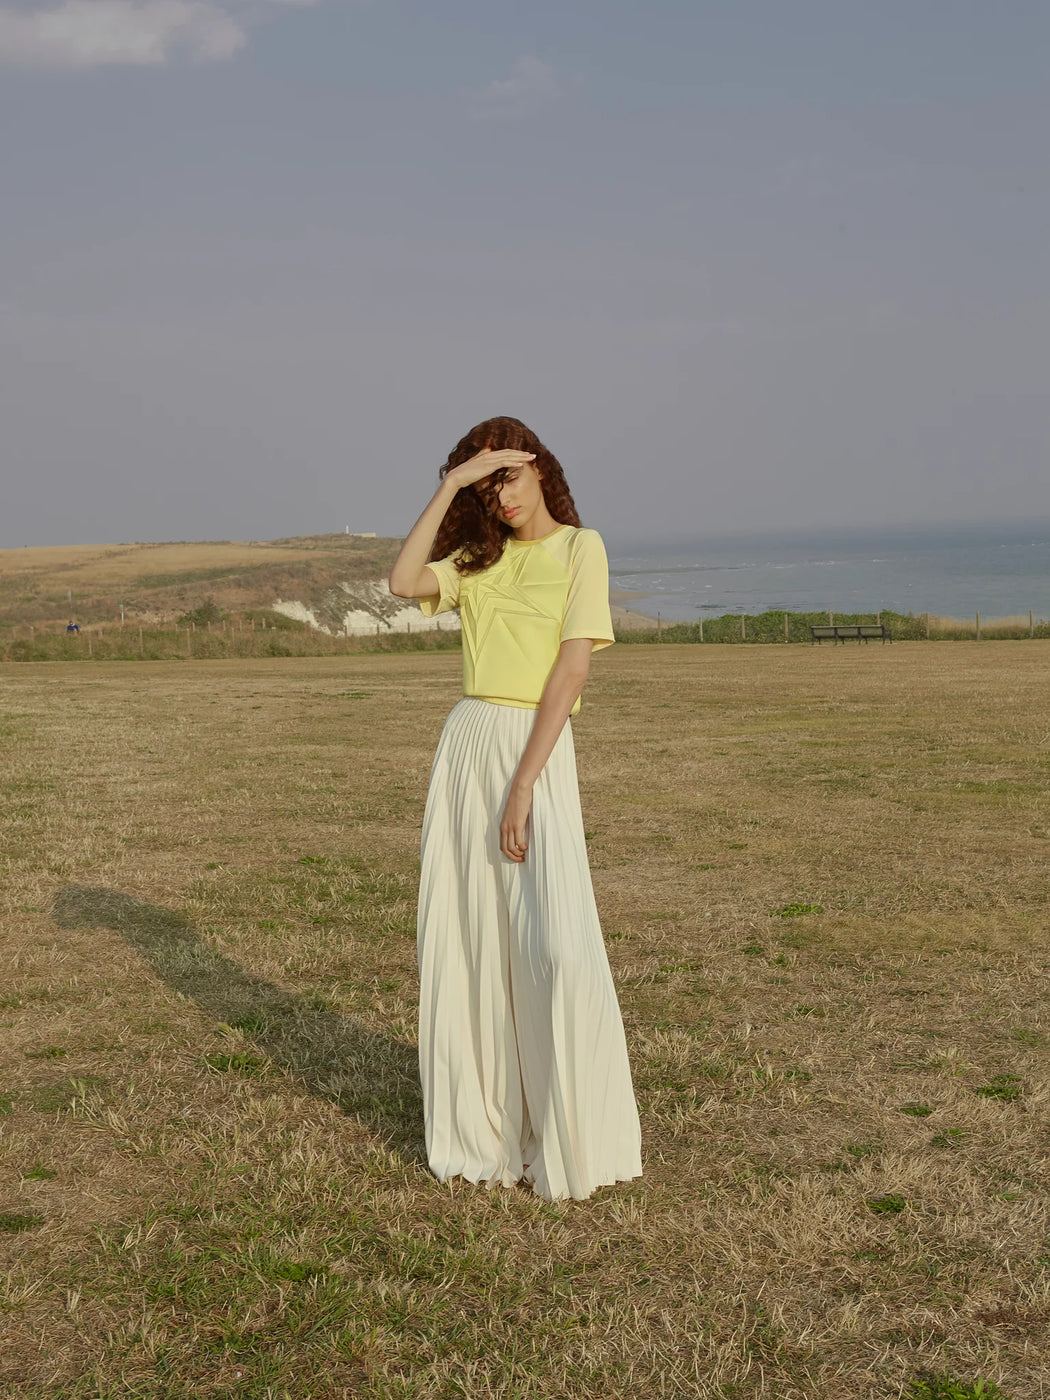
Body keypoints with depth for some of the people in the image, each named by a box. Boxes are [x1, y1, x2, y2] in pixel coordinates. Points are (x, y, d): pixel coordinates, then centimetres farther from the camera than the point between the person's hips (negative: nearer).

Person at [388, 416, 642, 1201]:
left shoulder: (580, 548, 1)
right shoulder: (479, 559, 16)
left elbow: (573, 668, -9)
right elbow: (404, 582, -3)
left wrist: (523, 785, -15)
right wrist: (451, 485, -3)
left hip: (537, 749, -5)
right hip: (465, 745, 5)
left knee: (555, 944, -13)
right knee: (468, 943, 5)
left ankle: (572, 1144, 1)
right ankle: (485, 1134, 17)